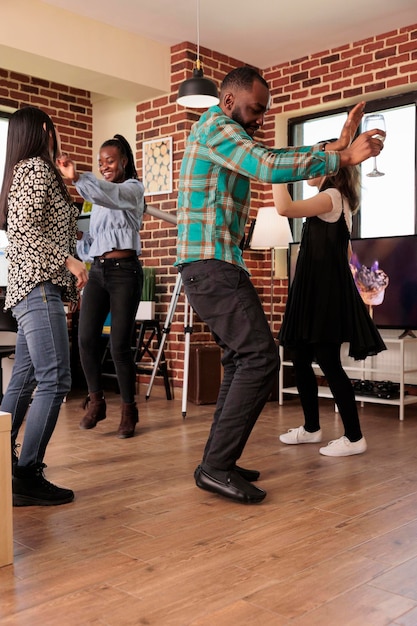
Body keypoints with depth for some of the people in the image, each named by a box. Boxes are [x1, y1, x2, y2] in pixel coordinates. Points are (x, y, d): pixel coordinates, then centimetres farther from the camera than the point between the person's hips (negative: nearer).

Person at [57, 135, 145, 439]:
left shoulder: (133, 189, 1)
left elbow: (111, 194, -24)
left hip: (124, 271, -6)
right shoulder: (100, 199, 23)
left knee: (120, 344, -7)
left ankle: (129, 410, 8)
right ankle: (96, 401, 8)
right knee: (86, 338, -8)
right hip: (98, 270, 6)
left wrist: (77, 178, -40)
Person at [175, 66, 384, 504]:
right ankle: (217, 467, -12)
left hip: (214, 265, 11)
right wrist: (343, 158, -16)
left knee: (242, 360, 12)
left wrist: (337, 144, 13)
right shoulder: (216, 127, -7)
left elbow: (273, 160, 21)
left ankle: (217, 462, 16)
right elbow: (270, 167, -21)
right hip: (211, 265, -11)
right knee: (260, 357, -15)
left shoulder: (225, 135, 25)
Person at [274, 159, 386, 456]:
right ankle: (312, 428, 21)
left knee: (328, 362, -8)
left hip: (326, 290, -10)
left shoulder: (332, 196, -11)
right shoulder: (337, 201, 19)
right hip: (316, 289, 10)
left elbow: (285, 208, -26)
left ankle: (354, 438, -1)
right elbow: (345, 251, 23)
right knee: (300, 357, 11)